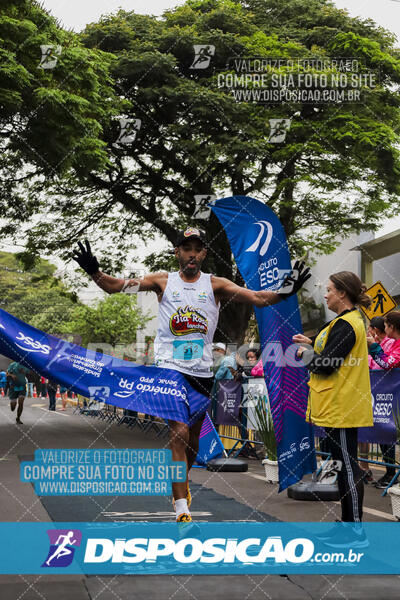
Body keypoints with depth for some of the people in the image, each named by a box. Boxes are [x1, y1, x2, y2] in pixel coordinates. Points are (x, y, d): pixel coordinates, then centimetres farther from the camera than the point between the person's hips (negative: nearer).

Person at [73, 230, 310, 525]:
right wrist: (94, 271, -23)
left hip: (202, 371, 3)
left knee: (193, 438, 15)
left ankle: (179, 483, 45)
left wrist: (285, 292, -24)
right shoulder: (163, 281, 2)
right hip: (170, 367, -3)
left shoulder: (215, 285, 3)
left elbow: (258, 298, -6)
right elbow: (117, 286, -4)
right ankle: (182, 508, -15)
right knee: (179, 431, -18)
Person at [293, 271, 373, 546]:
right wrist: (311, 344, 8)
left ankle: (356, 532, 1)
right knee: (346, 466, 15)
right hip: (343, 406, 11)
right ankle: (349, 523, 24)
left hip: (342, 408, -11)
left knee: (348, 466, -5)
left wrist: (304, 353, -3)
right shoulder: (351, 320, 15)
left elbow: (325, 365, -20)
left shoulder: (345, 325, -17)